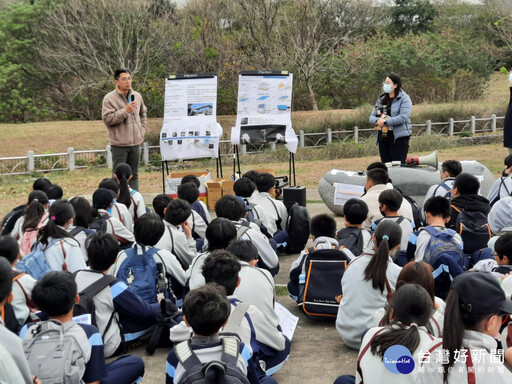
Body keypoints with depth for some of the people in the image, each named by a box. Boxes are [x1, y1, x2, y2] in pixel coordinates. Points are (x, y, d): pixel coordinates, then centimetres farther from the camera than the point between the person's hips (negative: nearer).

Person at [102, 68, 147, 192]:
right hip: (119, 144, -5)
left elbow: (142, 114, 24)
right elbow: (107, 118, -17)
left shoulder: (137, 96, 8)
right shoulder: (109, 98, -9)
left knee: (134, 175, 14)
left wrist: (141, 129, 13)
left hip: (136, 142, 5)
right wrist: (125, 111, -21)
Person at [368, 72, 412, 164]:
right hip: (382, 138, 6)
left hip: (398, 138, -6)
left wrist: (385, 121, -20)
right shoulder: (381, 99, 16)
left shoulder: (404, 98, -5)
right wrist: (377, 120, -11)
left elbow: (403, 117, -18)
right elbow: (372, 116, 13)